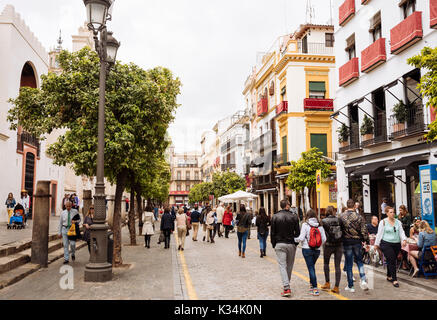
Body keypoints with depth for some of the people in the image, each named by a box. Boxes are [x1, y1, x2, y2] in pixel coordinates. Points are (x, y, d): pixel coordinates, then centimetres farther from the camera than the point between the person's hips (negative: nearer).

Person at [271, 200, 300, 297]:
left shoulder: (275, 217, -2)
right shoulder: (294, 216, -2)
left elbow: (272, 232, 0)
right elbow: (297, 232, -1)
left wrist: (274, 244, 9)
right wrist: (296, 242, 12)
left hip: (279, 244, -1)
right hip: (291, 244, 1)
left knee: (282, 266, -2)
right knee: (289, 266, 15)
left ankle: (287, 288, -12)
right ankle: (287, 284, 27)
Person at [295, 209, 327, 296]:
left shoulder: (305, 224, -9)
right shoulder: (320, 225, 2)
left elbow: (301, 238, -11)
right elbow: (324, 239, 0)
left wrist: (294, 239, 6)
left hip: (307, 249, -4)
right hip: (317, 250, 4)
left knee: (311, 268, 0)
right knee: (312, 267, 22)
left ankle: (315, 289, -2)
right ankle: (312, 285, 27)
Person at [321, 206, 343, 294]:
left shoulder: (324, 221, -8)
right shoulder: (339, 220, -1)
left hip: (328, 245, -2)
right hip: (339, 245, 2)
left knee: (326, 263, 19)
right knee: (337, 265, 6)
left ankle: (327, 283, 20)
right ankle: (336, 287, 6)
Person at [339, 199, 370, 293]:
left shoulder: (341, 216, -7)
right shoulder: (359, 216, -5)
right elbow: (364, 231, -5)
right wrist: (367, 242, 5)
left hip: (346, 242, -1)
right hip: (357, 242, 1)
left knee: (349, 264, 7)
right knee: (359, 261, 19)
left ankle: (350, 286, 12)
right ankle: (363, 280, 0)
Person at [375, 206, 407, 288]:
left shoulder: (398, 222, 10)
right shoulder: (383, 222, -1)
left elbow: (401, 232, 7)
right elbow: (379, 233, 1)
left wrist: (404, 239, -11)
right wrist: (377, 244, 1)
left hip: (397, 244, 4)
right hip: (386, 244, -4)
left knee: (392, 261, 11)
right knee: (391, 261, -11)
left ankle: (389, 276, 28)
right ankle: (394, 280, -7)